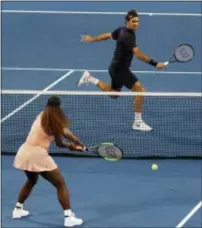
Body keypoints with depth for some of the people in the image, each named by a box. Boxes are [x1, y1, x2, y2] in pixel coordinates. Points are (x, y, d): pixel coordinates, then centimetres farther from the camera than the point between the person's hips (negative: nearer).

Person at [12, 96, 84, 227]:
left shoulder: (42, 116, 12)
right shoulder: (55, 121, -11)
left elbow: (65, 131, 8)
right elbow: (59, 143, -1)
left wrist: (78, 143, 0)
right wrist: (71, 146, 18)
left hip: (24, 152, 8)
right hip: (38, 155, -8)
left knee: (32, 180, 34)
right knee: (61, 184, 1)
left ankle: (18, 209, 40)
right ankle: (69, 217, -6)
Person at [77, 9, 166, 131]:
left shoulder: (122, 30, 3)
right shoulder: (128, 36, -26)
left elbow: (108, 35, 19)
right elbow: (138, 54, -38)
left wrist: (93, 39, 35)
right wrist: (154, 63, -43)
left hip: (116, 67, 10)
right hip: (120, 68, -10)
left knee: (114, 93, 29)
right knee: (140, 89, -18)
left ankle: (90, 78, 32)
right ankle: (138, 122, -12)